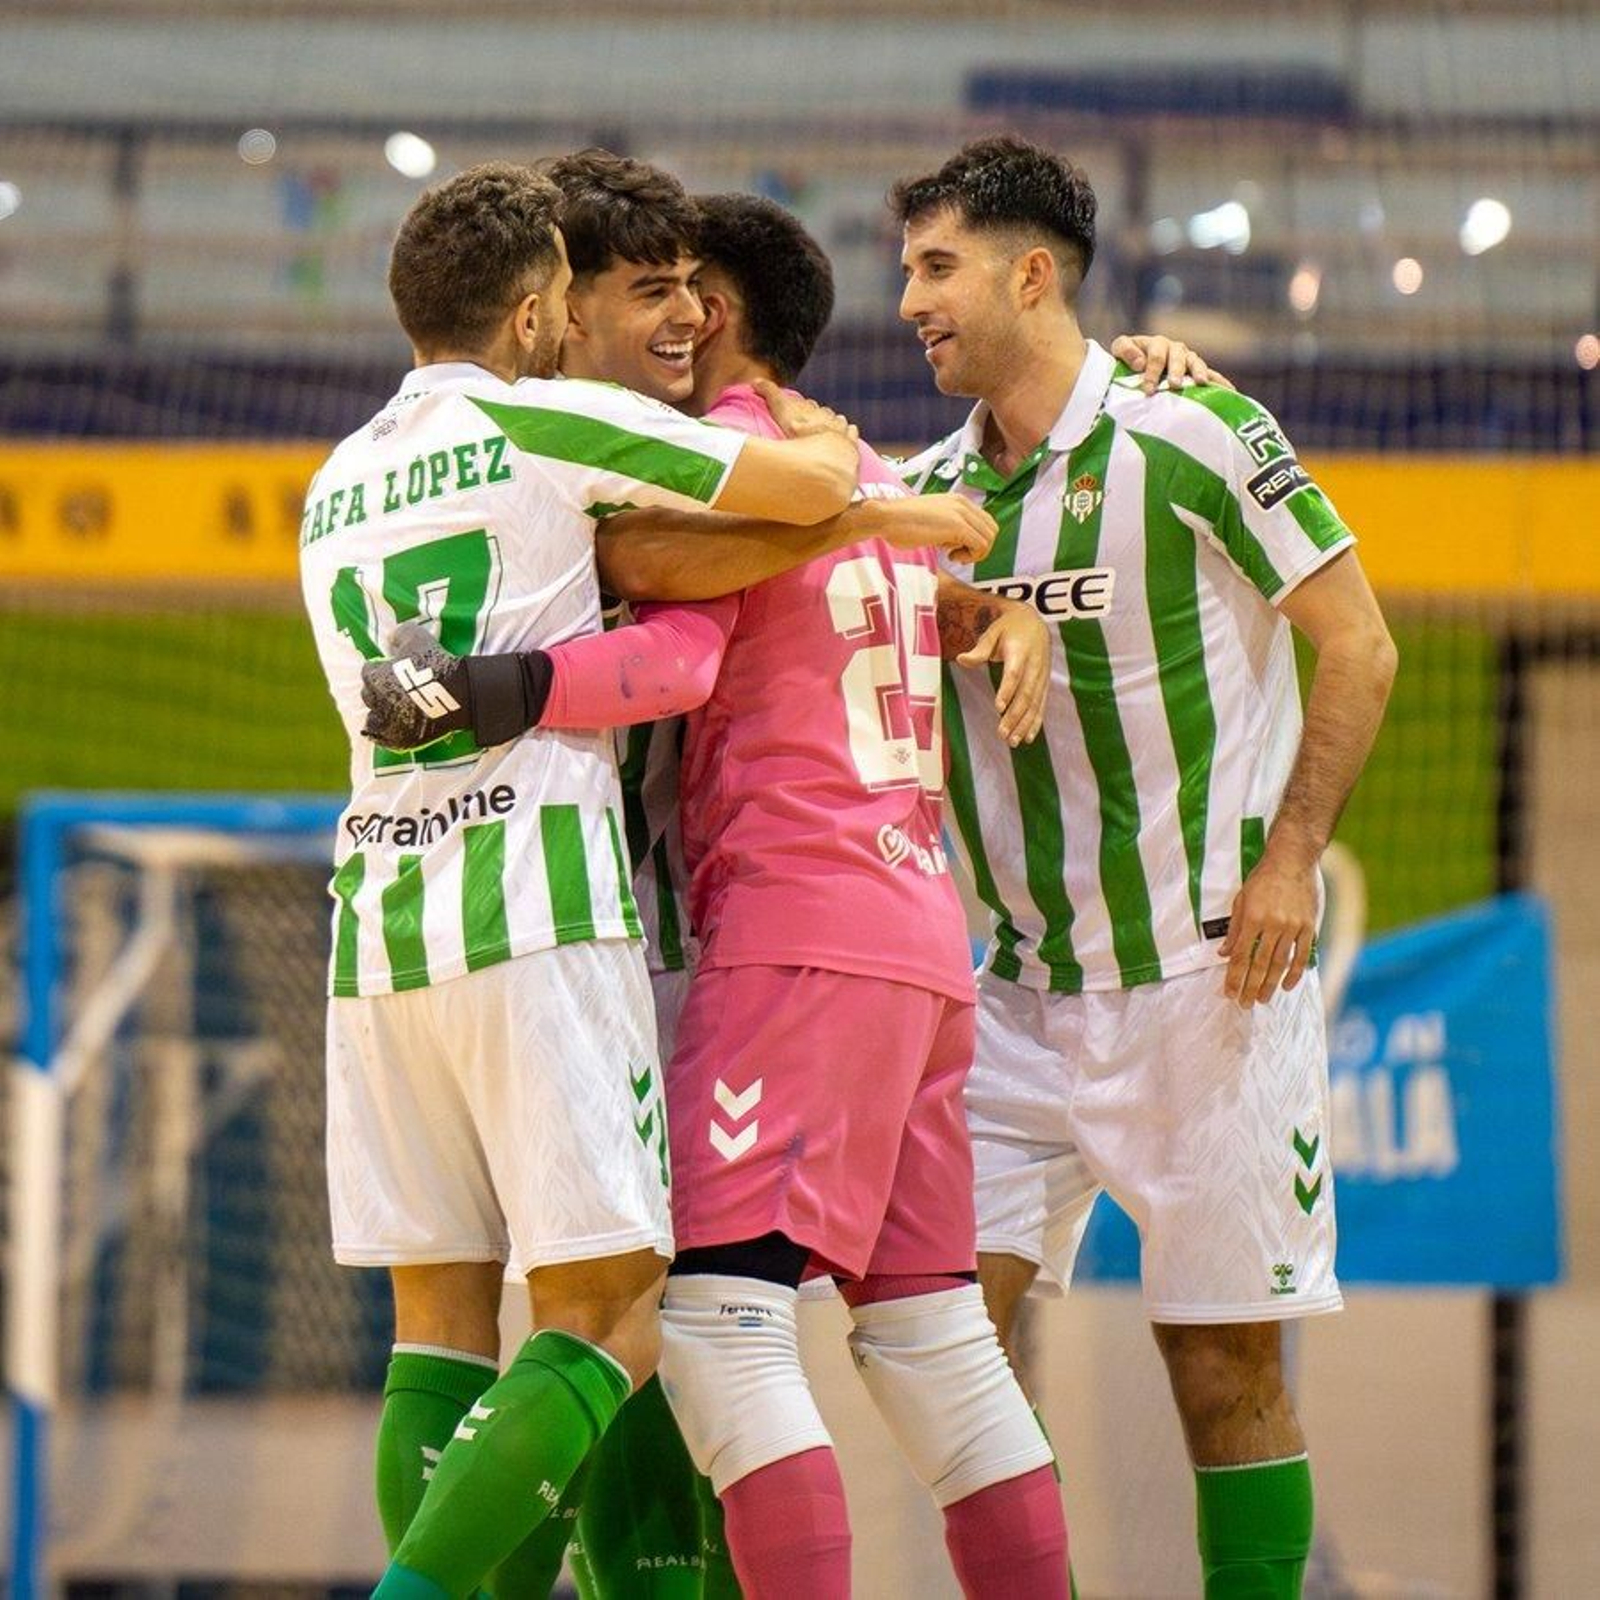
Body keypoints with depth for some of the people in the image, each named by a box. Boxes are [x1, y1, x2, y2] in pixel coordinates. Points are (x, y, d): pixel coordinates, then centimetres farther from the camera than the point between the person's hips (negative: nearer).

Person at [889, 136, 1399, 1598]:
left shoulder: (1191, 434, -7)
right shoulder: (931, 491, 8)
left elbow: (1356, 647, -5)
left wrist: (1290, 857, -12)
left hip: (1209, 972, -5)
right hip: (1026, 988, 5)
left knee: (1226, 1356, -2)